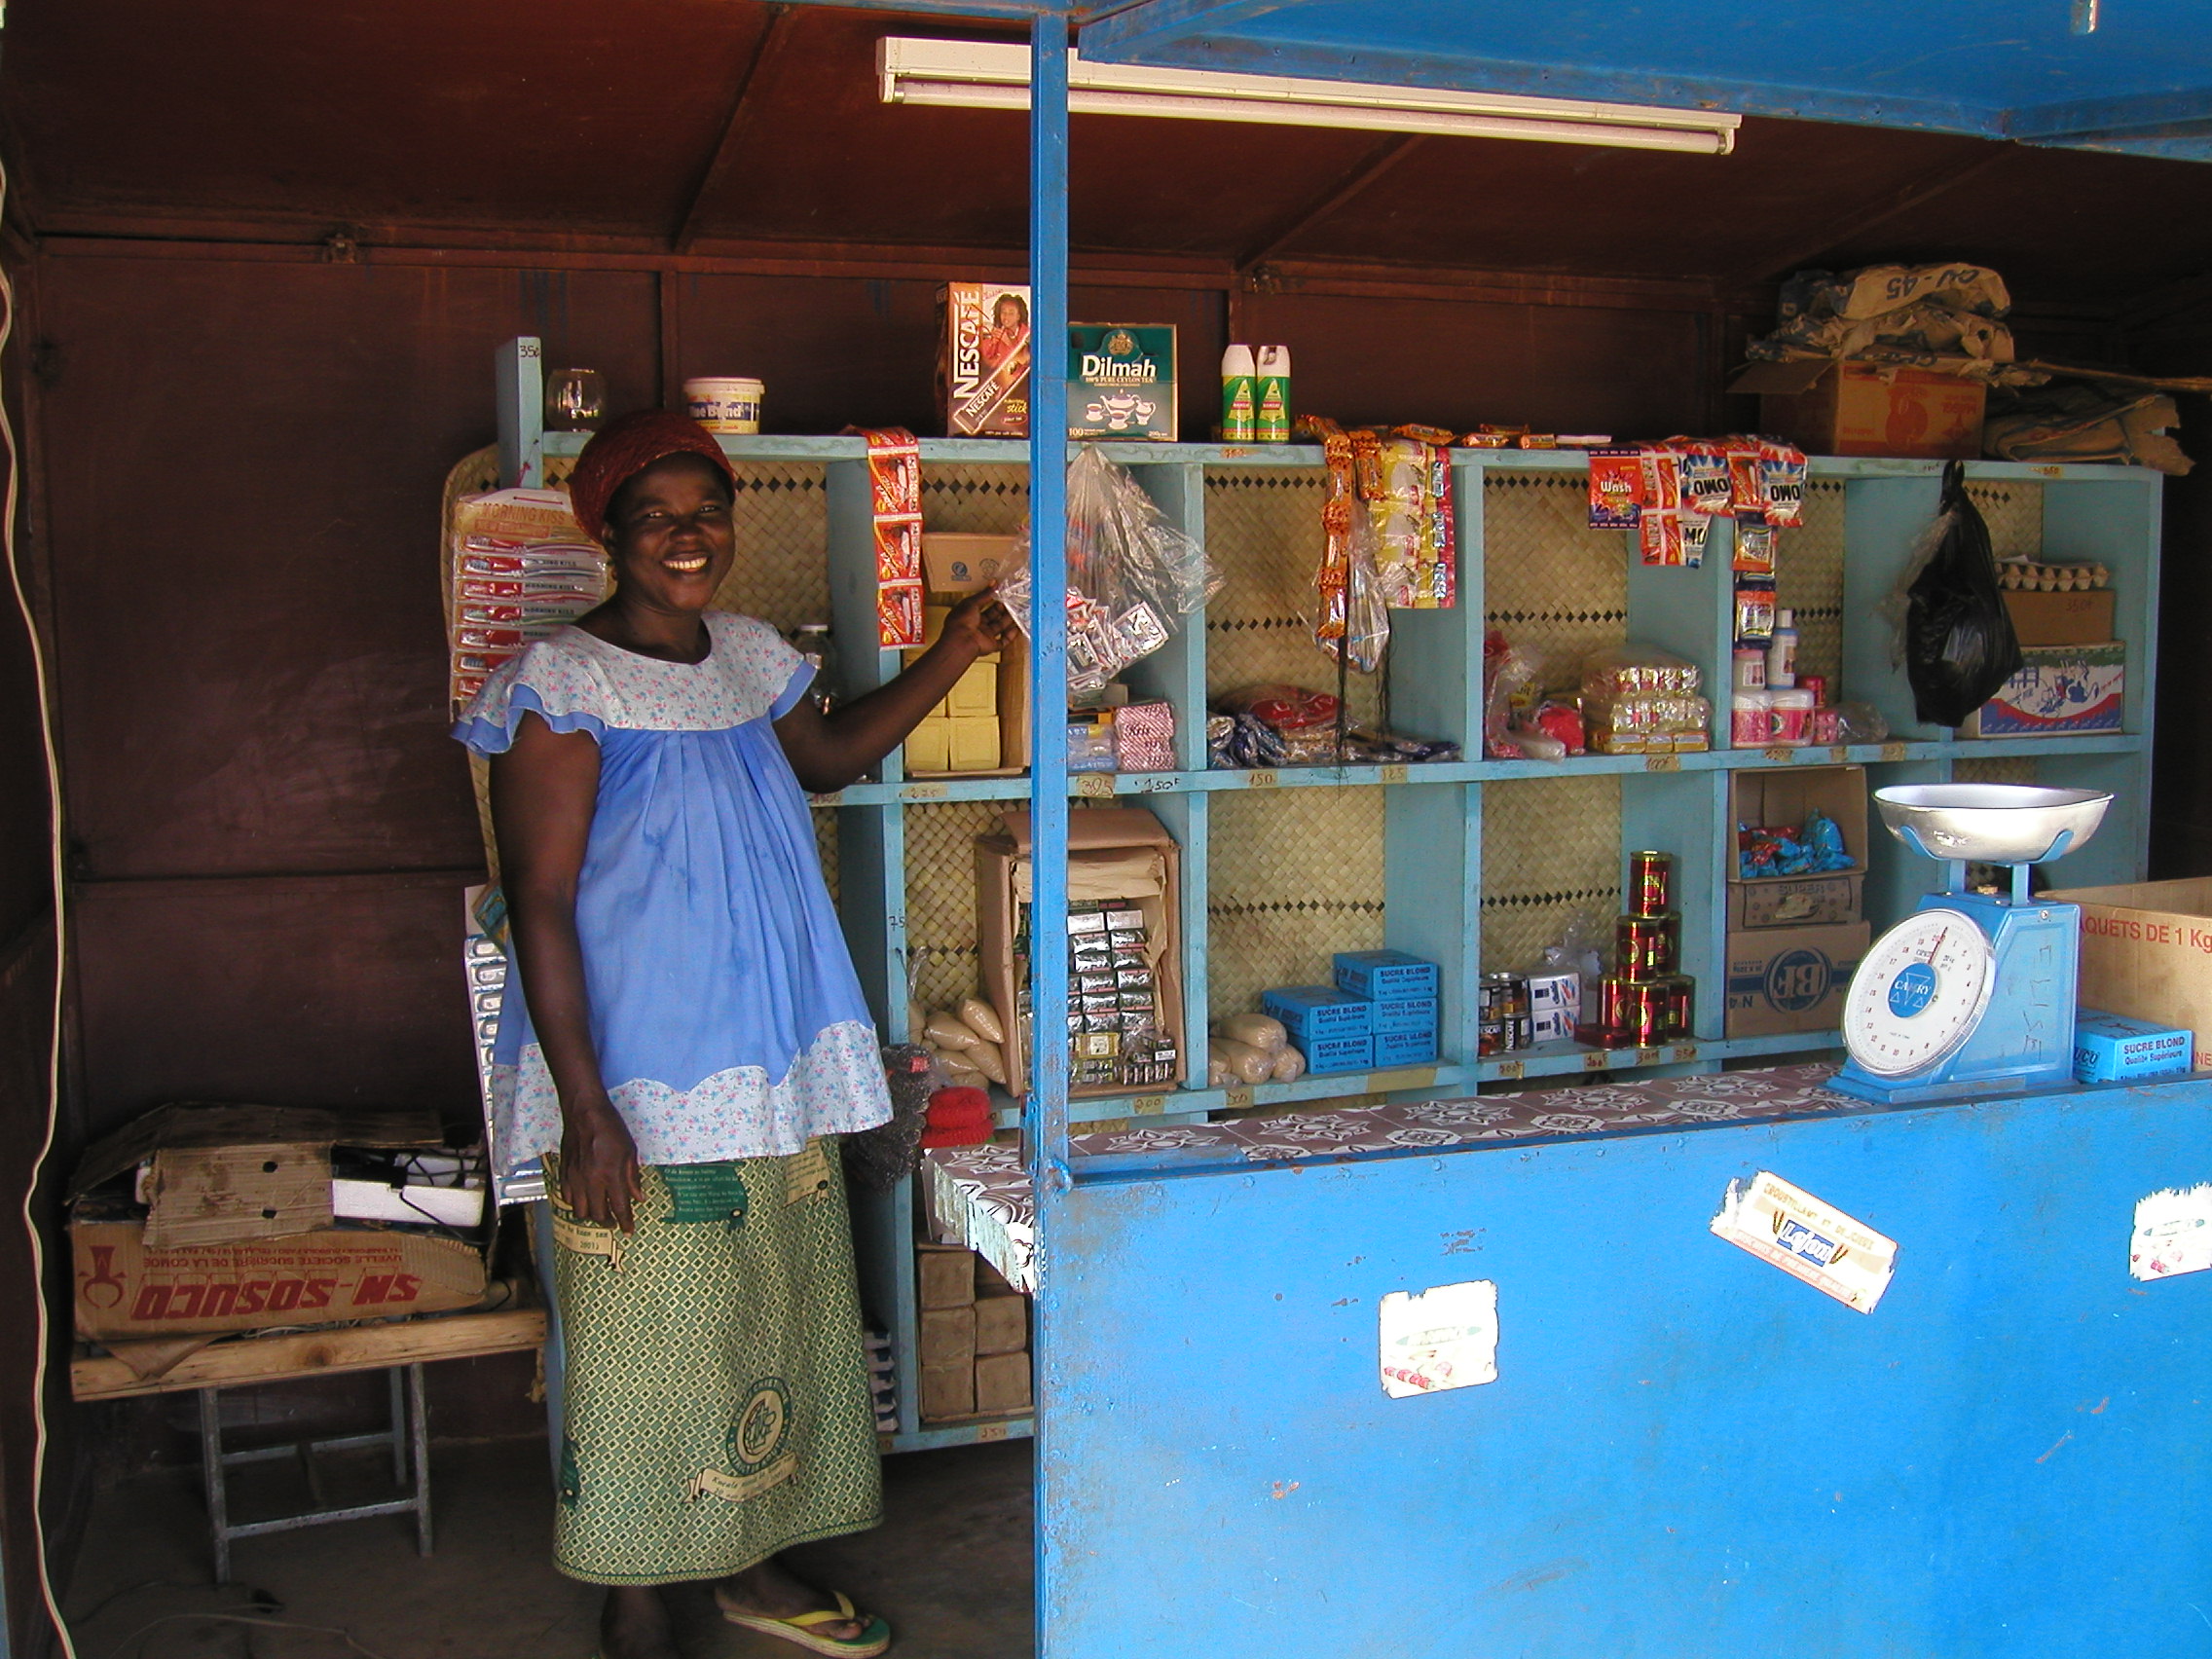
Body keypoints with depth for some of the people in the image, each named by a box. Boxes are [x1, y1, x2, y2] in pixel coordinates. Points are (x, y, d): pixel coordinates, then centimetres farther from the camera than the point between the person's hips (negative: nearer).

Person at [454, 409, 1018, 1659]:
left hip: (773, 1075, 7)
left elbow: (830, 753, 28)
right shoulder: (566, 685, -13)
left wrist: (955, 653, 18)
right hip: (636, 1085, -7)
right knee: (645, 1335, 3)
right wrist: (583, 1107, -21)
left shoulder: (747, 657, 8)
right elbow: (540, 901, -16)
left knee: (779, 1314, 15)